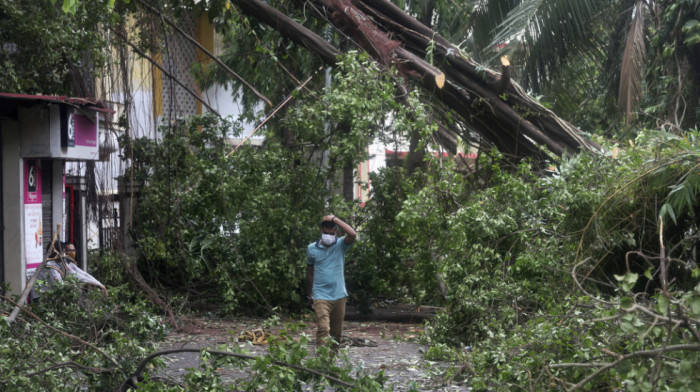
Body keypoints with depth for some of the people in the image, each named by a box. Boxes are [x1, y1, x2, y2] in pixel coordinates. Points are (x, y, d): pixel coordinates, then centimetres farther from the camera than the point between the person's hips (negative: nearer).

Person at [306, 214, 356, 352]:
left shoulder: (341, 245, 1)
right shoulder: (312, 248, 3)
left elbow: (352, 234, -22)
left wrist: (334, 219, -17)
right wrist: (309, 296, 19)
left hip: (339, 295, 2)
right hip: (321, 297, -2)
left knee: (337, 332, 11)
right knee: (323, 329, -18)